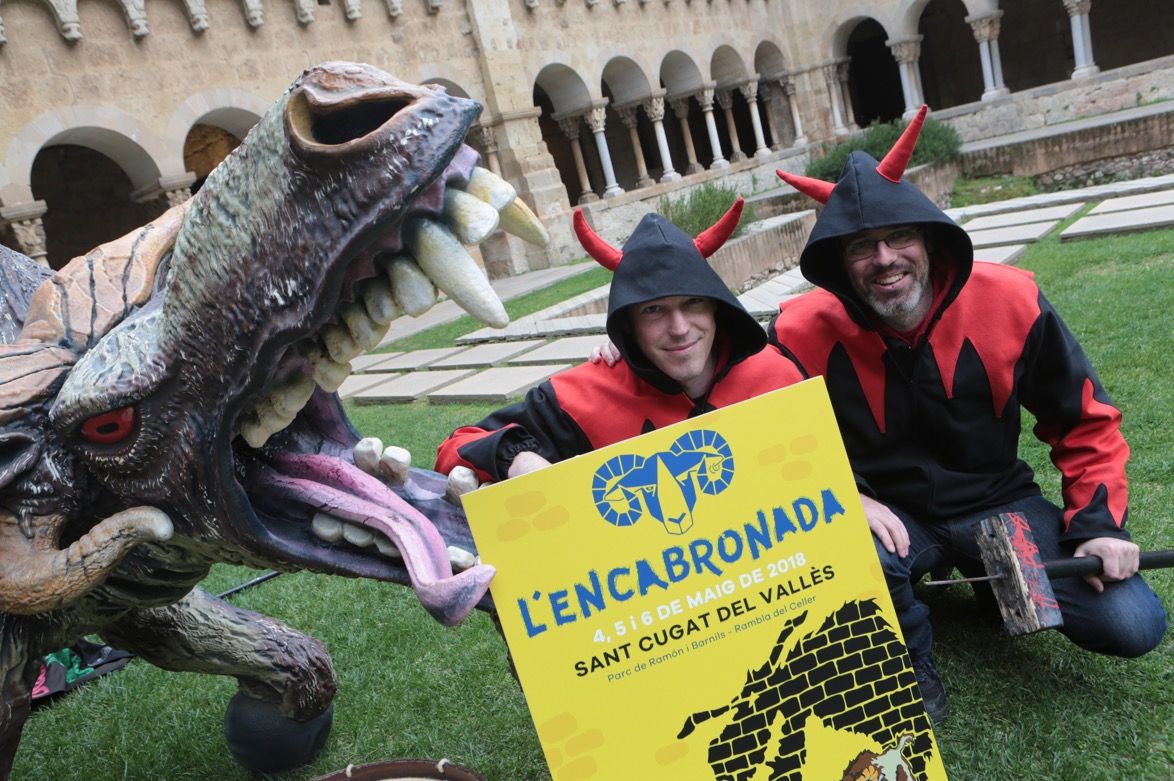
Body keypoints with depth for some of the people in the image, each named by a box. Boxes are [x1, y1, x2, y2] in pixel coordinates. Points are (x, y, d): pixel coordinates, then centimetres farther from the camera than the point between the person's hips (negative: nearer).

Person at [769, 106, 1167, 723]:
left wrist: (1099, 522, -7)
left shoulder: (1009, 301, -14)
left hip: (1000, 502, 2)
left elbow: (1086, 422, 0)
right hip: (889, 514, -2)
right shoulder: (805, 331, -19)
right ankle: (913, 674, -2)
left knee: (1132, 626, -13)